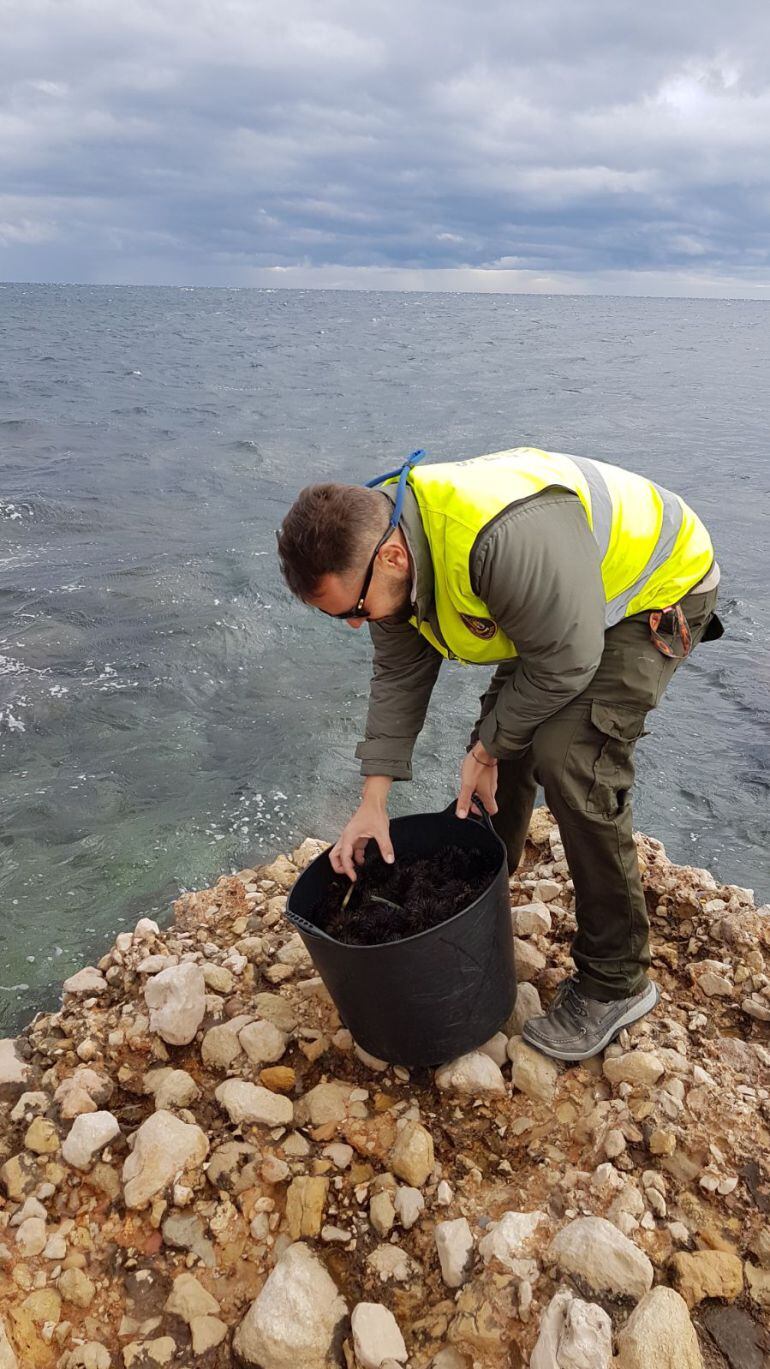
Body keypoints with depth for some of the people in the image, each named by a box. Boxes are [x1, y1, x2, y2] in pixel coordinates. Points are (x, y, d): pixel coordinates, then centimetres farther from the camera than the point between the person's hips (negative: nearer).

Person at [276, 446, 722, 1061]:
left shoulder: (506, 536, -43)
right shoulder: (381, 540, -14)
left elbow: (564, 665, -31)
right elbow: (398, 676, -4)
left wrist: (486, 750, -16)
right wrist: (374, 801, -6)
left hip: (657, 590, -8)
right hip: (550, 607, 8)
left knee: (570, 763, -19)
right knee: (504, 739, 6)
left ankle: (616, 981, -2)